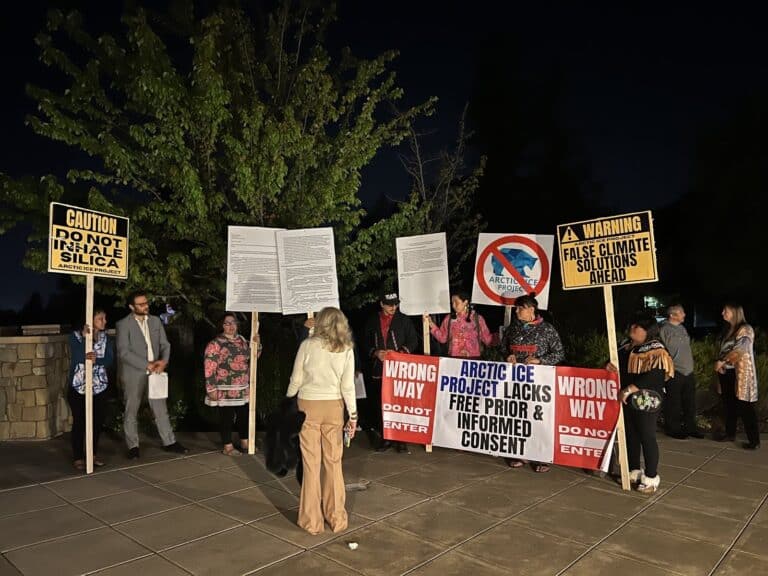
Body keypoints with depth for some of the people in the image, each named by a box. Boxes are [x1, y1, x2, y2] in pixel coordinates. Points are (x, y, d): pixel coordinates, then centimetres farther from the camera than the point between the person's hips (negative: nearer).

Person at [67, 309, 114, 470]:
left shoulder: (105, 337, 5)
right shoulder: (76, 336, -7)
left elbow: (110, 360, -6)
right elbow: (77, 358, -21)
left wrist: (96, 360, -26)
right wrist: (85, 337, -30)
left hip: (99, 387, 4)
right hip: (78, 387, -4)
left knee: (98, 421, 8)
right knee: (79, 422, 2)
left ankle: (93, 454, 25)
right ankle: (78, 458, 15)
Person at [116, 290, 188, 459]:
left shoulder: (155, 321, 8)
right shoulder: (123, 324, -7)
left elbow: (165, 344, 8)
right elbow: (123, 352, -14)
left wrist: (163, 361, -11)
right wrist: (146, 365, -18)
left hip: (155, 372, 4)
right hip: (134, 374, -4)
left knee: (161, 409, 8)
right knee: (131, 412, 8)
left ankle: (169, 442, 17)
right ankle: (133, 446, 21)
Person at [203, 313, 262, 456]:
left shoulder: (242, 340, 8)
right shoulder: (215, 344, -12)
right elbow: (209, 369, -14)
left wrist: (257, 344, 0)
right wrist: (212, 389, -17)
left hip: (243, 389, 7)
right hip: (225, 391, -6)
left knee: (244, 416, 15)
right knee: (227, 418, 4)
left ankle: (244, 443, 31)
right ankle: (228, 447, 18)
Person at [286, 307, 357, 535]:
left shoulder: (307, 345, -8)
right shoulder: (346, 350, -3)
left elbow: (296, 381, -5)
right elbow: (348, 386, -4)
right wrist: (353, 415, 4)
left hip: (308, 407, -1)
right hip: (333, 408, 2)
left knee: (311, 464, 7)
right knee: (334, 463, 13)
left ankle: (312, 520, 17)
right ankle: (336, 517, 22)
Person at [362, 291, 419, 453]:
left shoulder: (404, 320, 7)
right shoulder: (372, 322, 11)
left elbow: (413, 341, 5)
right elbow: (366, 344, 14)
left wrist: (399, 353, -10)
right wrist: (376, 353, -6)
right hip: (378, 370, 2)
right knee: (380, 405, 4)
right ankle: (383, 438, 14)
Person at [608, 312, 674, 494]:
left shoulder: (656, 350, -12)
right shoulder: (627, 347, 10)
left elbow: (654, 376, -24)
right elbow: (617, 360, 17)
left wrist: (630, 388, -28)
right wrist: (609, 365, -9)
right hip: (627, 400, 7)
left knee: (647, 437, 0)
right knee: (630, 435, 14)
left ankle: (651, 477, 13)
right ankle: (634, 471, 27)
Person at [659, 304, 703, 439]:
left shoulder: (682, 328, 12)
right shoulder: (664, 329, -14)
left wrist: (690, 365, 20)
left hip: (689, 372, 8)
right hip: (674, 373, -8)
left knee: (690, 402, 15)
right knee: (673, 403, 1)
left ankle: (690, 427, 28)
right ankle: (673, 429, 14)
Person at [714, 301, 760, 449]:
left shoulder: (745, 329, -10)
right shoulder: (727, 329, 13)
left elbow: (740, 349, -20)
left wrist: (721, 361, -16)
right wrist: (719, 364, 5)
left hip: (740, 373, -7)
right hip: (726, 372, 8)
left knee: (745, 408, -4)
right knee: (729, 405, 15)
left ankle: (754, 441, 3)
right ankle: (730, 433, 26)